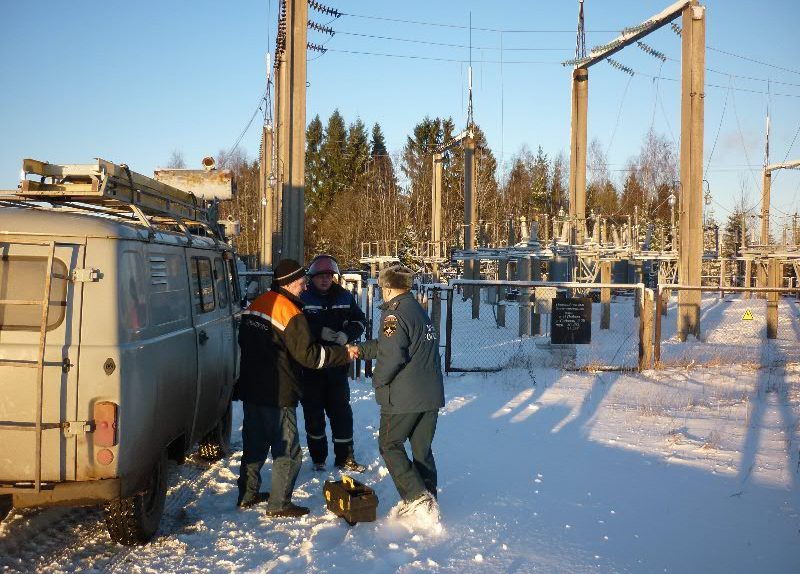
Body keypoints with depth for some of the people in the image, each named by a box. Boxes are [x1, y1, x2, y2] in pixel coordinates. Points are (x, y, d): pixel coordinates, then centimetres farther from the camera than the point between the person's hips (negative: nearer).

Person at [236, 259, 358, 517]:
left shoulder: (255, 305, 8)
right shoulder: (291, 313, -18)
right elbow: (308, 355, -19)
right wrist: (344, 353, -13)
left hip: (251, 389, 8)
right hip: (277, 394, -8)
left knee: (255, 444, 20)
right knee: (287, 450, 1)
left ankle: (248, 494, 28)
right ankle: (279, 504, 4)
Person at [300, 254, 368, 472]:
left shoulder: (345, 297, 5)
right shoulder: (303, 298, -6)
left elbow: (359, 320, 9)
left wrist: (347, 334, -11)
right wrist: (319, 332, -23)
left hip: (337, 365, 3)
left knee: (341, 411, 6)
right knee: (313, 413, 8)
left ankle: (344, 457, 17)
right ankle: (318, 458, 22)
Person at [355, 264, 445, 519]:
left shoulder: (395, 314, -15)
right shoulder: (419, 310, 15)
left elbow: (392, 355, -22)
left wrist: (378, 379, -5)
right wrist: (361, 349, 30)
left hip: (404, 397, -8)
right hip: (431, 394, 8)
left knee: (389, 444, 6)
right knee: (422, 448, 15)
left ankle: (416, 496, -5)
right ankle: (428, 503, 19)